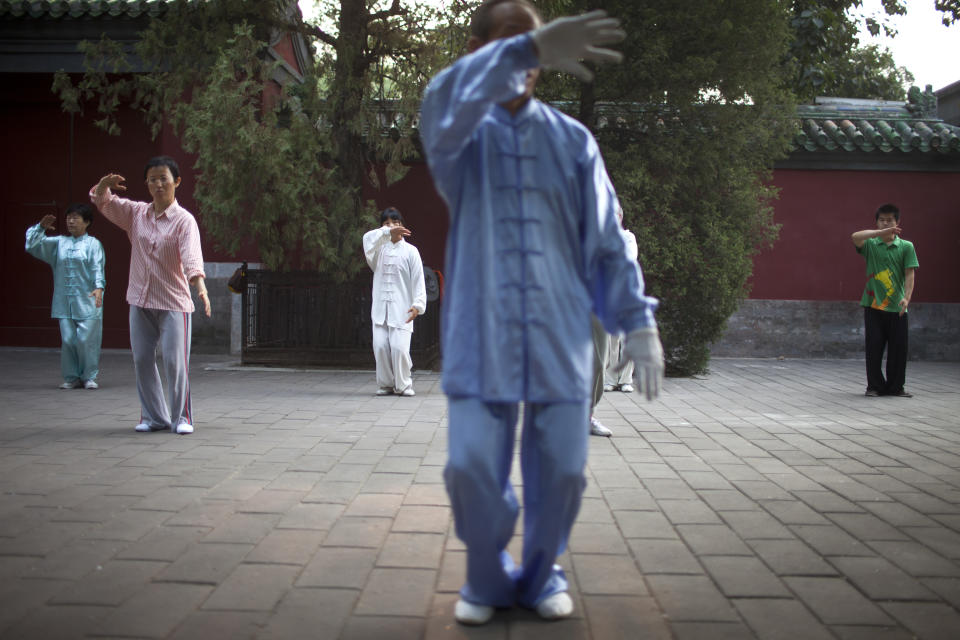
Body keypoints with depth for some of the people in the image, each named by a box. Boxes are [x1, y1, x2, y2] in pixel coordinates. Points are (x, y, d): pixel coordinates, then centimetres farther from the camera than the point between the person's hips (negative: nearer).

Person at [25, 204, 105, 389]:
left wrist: (98, 288, -24)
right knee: (67, 339, 3)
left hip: (87, 302, -4)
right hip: (64, 302, 4)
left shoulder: (93, 244, 2)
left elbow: (98, 268, -9)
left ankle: (89, 377, 7)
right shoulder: (59, 243, 15)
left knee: (86, 339, -6)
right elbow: (32, 246, 14)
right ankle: (71, 377, 13)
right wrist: (40, 227, 0)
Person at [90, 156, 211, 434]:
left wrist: (201, 287, -39)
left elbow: (192, 256, -22)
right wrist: (105, 184, -14)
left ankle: (181, 417, 10)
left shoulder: (184, 220, -9)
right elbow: (102, 201, 10)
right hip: (140, 301, 5)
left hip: (173, 303, -5)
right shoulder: (136, 213, 7)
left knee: (175, 362, -5)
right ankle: (154, 417, 20)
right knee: (142, 360, 8)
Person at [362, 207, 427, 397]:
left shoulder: (410, 251, 6)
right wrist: (387, 232, -27)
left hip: (401, 309, -2)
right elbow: (368, 239, -12)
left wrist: (418, 304, -12)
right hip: (380, 308, 2)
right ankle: (386, 384, 11)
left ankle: (403, 384, 5)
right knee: (380, 346, -5)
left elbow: (418, 280, 0)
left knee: (400, 347, -12)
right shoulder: (379, 249, 12)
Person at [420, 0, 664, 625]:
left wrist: (637, 319, 3)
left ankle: (541, 575, 29)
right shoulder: (463, 132, 2)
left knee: (561, 469, 5)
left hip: (561, 336, 2)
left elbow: (605, 238, 10)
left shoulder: (573, 139, 9)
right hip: (481, 334, -2)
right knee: (471, 467, -2)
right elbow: (446, 99, -24)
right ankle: (488, 580, 23)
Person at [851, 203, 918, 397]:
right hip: (873, 304, -1)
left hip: (897, 306, 1)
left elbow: (910, 274, -1)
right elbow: (855, 237, -16)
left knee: (898, 348, 3)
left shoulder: (906, 246, 6)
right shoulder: (871, 245, 5)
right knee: (874, 347, 1)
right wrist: (881, 232, -24)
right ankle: (875, 386, 11)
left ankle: (895, 386, 14)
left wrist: (907, 297, -15)